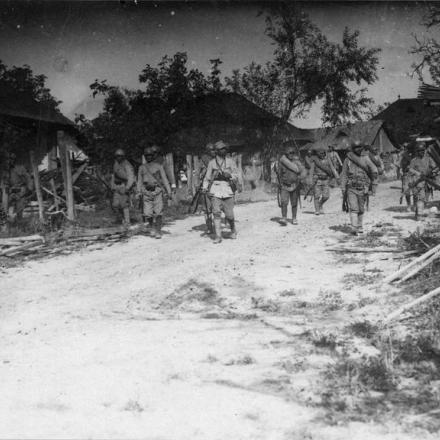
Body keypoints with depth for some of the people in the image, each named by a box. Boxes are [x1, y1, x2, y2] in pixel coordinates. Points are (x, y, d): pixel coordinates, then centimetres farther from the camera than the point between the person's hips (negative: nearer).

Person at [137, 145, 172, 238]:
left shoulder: (158, 166, 8)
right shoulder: (142, 167, 14)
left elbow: (164, 179, 5)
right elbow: (139, 180, 13)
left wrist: (169, 191, -1)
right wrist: (139, 191, 1)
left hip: (157, 191, -2)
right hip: (146, 192, 2)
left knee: (158, 213, -8)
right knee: (147, 213, -2)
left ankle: (158, 231, -1)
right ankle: (152, 228, 22)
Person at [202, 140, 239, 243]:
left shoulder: (230, 162, 9)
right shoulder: (212, 163, 9)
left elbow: (236, 176, 7)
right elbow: (207, 177, 12)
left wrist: (229, 175, -14)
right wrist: (205, 187, -3)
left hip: (228, 190, 0)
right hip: (215, 190, 0)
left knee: (229, 214, -1)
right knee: (216, 213, -10)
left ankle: (233, 230, 28)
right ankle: (218, 236, -6)